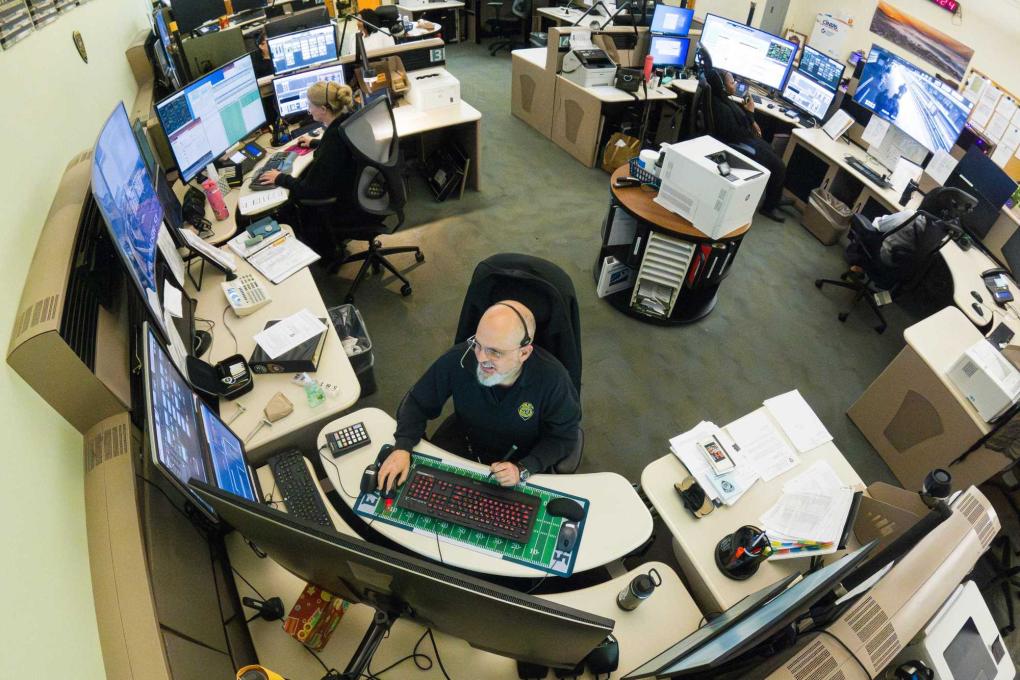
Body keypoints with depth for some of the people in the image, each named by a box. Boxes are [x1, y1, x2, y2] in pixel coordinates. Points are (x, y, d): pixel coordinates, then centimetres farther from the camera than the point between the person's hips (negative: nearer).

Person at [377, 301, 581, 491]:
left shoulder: (552, 379, -30)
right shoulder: (459, 359, -26)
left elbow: (563, 437, -14)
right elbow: (418, 403, -10)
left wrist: (524, 469, -29)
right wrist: (402, 447, -26)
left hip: (523, 460, -2)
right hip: (461, 446, 2)